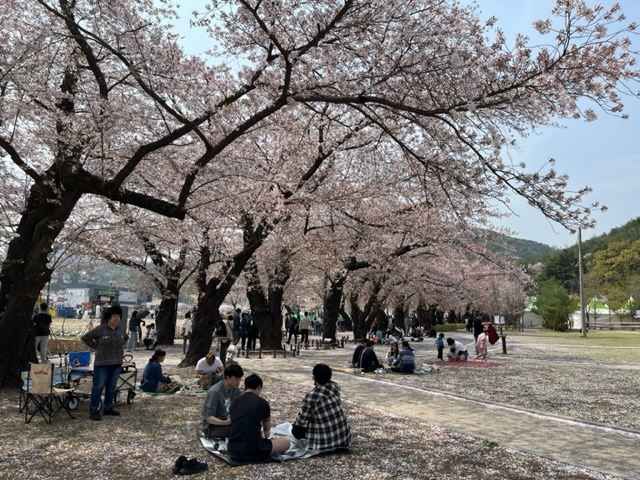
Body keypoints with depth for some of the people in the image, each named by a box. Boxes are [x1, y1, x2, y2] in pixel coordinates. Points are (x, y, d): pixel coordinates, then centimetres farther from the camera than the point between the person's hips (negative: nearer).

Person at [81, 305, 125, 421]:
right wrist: (96, 347, -5)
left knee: (111, 387, 13)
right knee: (98, 386, -1)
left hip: (116, 364, 6)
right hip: (102, 363, -6)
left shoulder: (119, 330, 8)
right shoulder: (100, 329, -11)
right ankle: (94, 410, 8)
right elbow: (85, 338, -4)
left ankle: (108, 408, 25)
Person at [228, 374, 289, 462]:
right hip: (253, 452, -5)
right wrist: (266, 435, 40)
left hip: (233, 451, 5)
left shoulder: (234, 403, 8)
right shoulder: (262, 403, -5)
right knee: (286, 441, 14)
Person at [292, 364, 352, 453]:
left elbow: (302, 418, -10)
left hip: (325, 441, -5)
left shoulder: (312, 396, -21)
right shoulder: (335, 387, -5)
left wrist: (295, 426, 7)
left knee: (296, 429, 15)